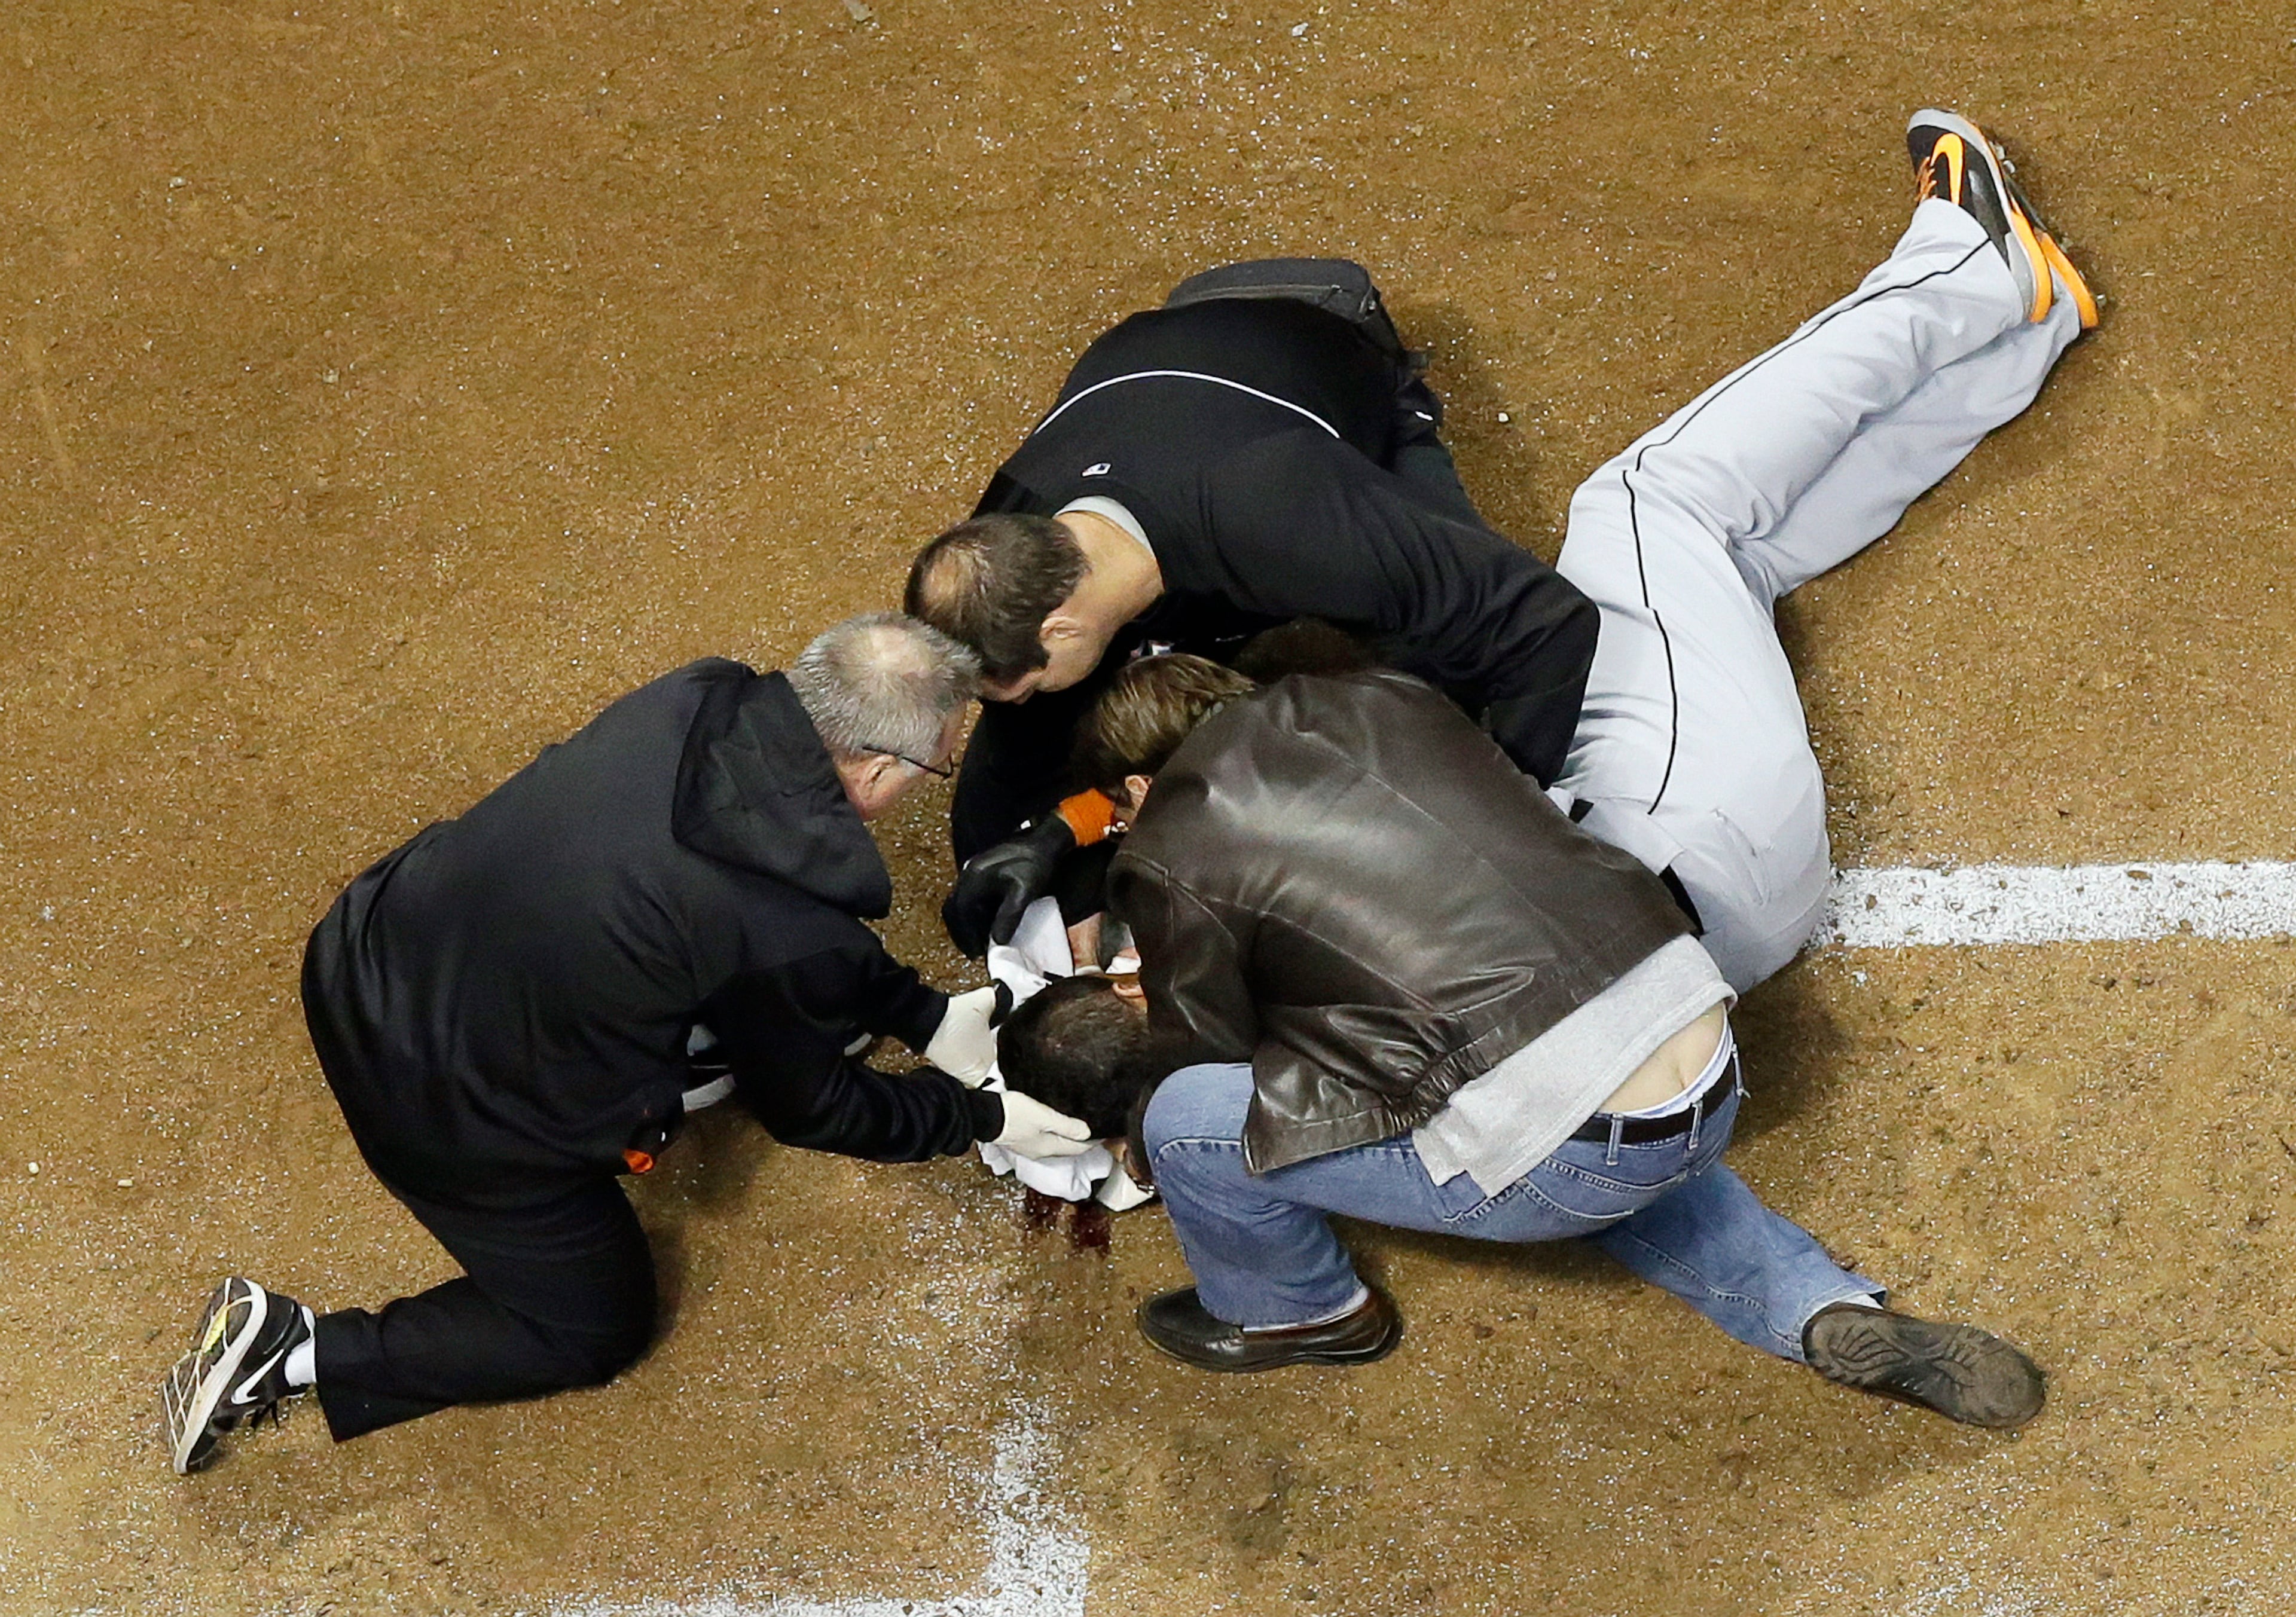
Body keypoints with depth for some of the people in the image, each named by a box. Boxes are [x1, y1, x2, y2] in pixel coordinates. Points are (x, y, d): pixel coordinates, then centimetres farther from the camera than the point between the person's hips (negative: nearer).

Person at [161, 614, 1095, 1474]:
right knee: (598, 1329, 19)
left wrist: (924, 1017, 14)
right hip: (448, 1115, -7)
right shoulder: (790, 933, -28)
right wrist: (980, 1120, 9)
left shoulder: (698, 703, -11)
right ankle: (294, 1354, 10)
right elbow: (808, 1109, -5)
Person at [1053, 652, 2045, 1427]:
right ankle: (1832, 1318, 25)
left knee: (1186, 1117, 4)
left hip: (1576, 1156, -7)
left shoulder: (1171, 858, -1)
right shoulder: (1383, 700, 16)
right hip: (1712, 1080, 7)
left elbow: (1205, 1051, 13)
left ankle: (1300, 1314, 31)